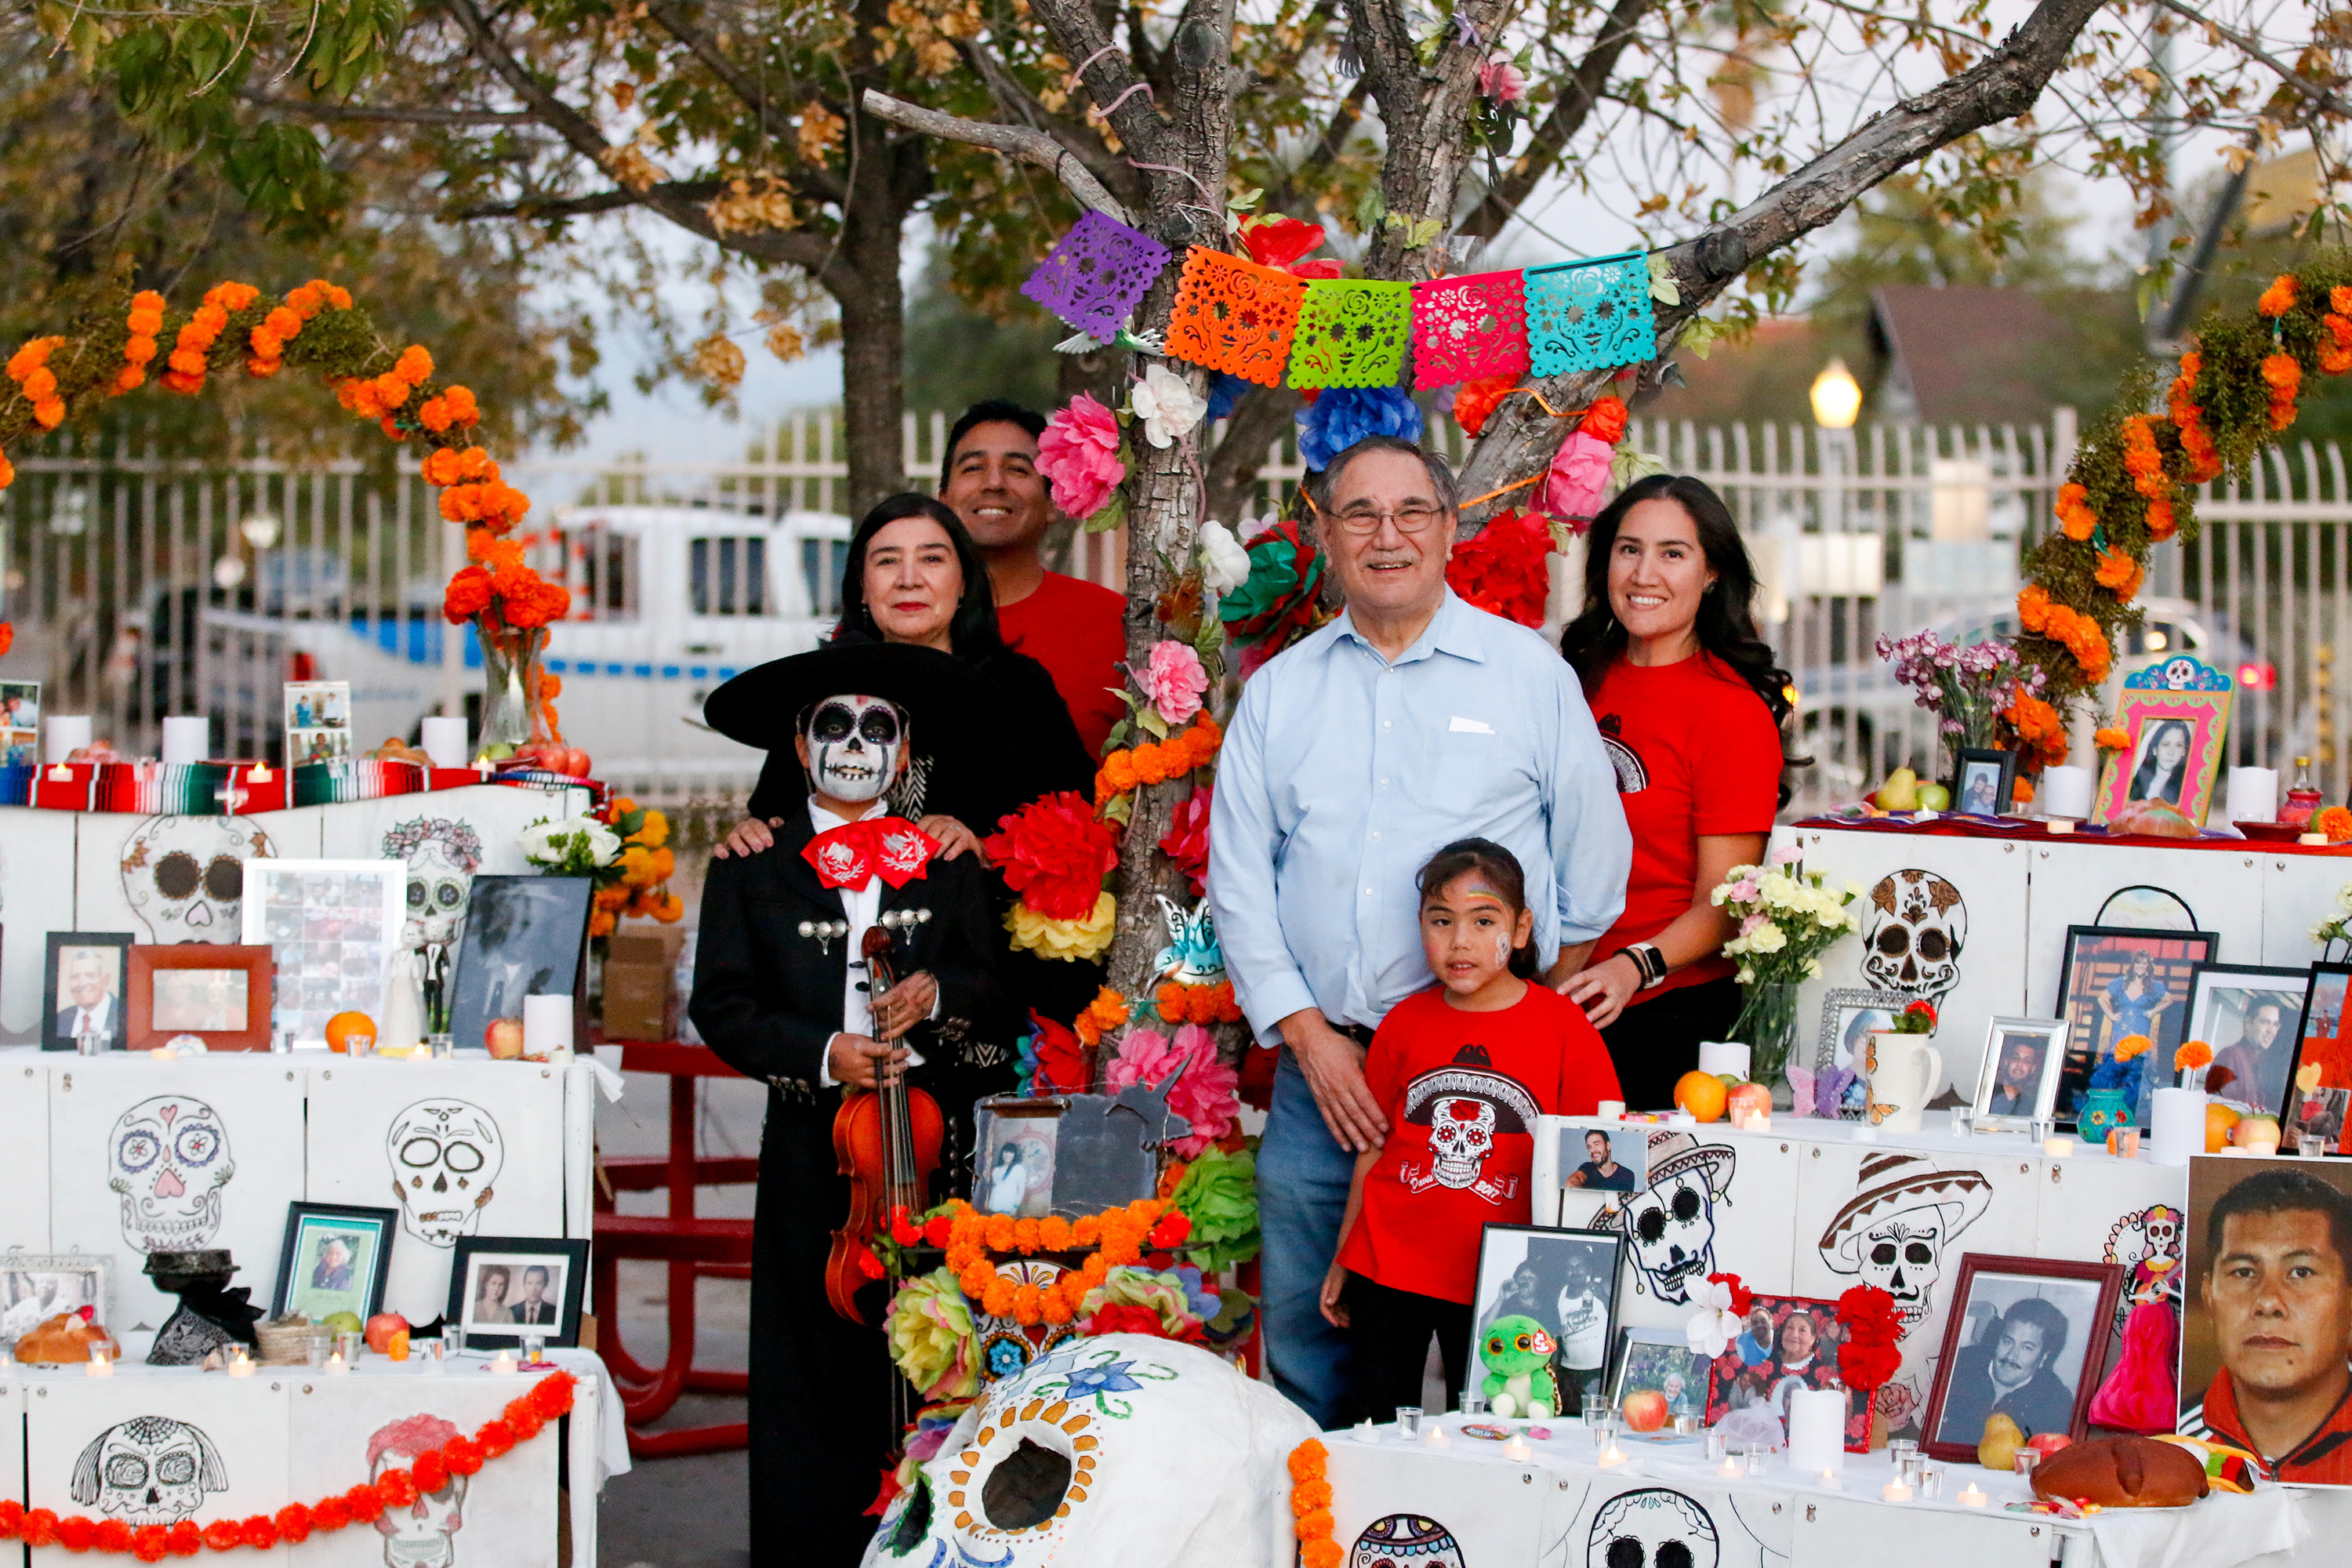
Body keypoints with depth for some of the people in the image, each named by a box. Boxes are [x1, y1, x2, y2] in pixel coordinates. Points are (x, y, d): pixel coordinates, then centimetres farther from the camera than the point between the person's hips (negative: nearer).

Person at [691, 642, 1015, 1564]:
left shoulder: (947, 864, 13)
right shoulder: (751, 869, 8)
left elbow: (998, 982, 11)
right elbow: (720, 1004, 2)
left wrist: (938, 994, -10)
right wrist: (821, 1054, -12)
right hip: (812, 1149, -1)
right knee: (814, 1361, -1)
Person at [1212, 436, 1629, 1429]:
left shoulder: (1533, 675, 5)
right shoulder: (1278, 690, 12)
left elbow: (1595, 856, 9)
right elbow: (1239, 875, 9)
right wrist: (1308, 1036, -2)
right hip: (1318, 1060, 3)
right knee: (1302, 1330, 6)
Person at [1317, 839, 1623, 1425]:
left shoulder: (1563, 1028, -3)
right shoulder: (1406, 1023, 4)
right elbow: (1374, 1147, 12)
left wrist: (1569, 1280, -6)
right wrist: (1341, 1260, 14)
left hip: (1496, 1283, -2)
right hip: (1389, 1264, 2)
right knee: (1379, 1416, 8)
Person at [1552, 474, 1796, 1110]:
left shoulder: (1733, 711, -9)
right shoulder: (1582, 680, 9)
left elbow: (1722, 906, -13)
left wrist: (1636, 966, -30)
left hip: (1670, 1009, -6)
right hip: (1556, 998, 6)